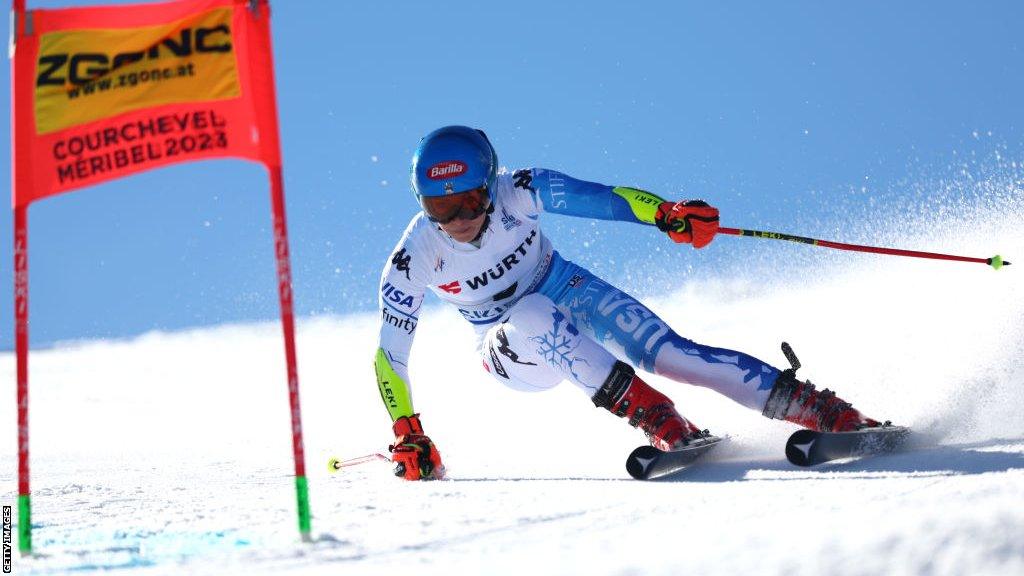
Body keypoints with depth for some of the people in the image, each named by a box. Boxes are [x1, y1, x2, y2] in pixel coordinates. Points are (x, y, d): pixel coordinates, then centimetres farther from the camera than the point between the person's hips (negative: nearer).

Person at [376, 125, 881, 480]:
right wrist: (408, 438, -19)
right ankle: (657, 419, -37)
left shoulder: (517, 193, -24)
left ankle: (829, 412, -26)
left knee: (666, 351, -23)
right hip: (511, 351, 0)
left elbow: (600, 197, -28)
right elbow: (390, 355, -15)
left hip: (568, 293, 0)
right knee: (534, 321, -37)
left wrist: (667, 213, -46)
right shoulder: (413, 260, -23)